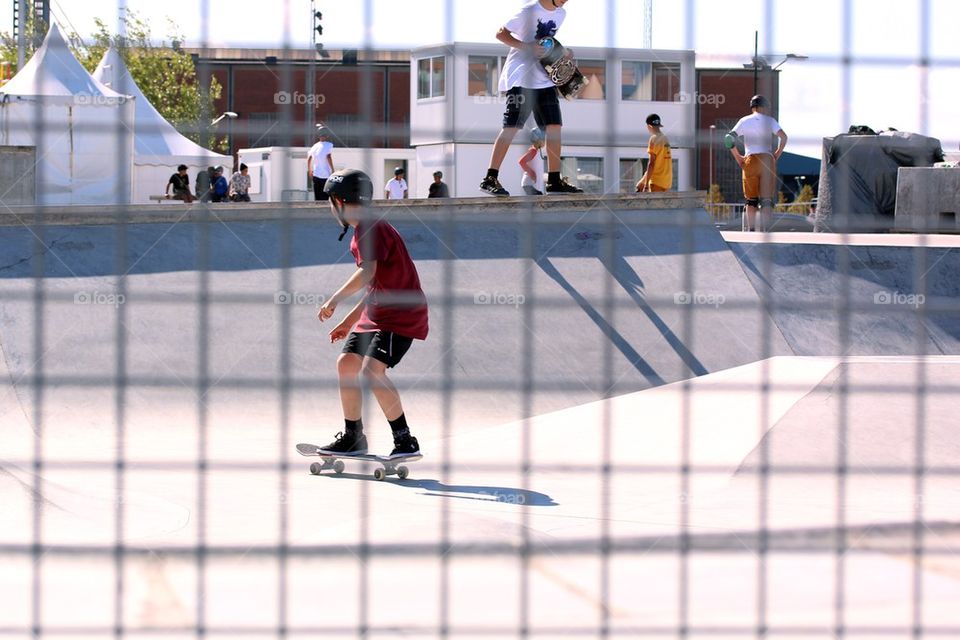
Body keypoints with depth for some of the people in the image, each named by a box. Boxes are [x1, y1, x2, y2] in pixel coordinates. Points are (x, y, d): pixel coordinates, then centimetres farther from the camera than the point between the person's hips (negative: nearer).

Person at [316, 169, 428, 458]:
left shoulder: (373, 229, -16)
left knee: (371, 370, -22)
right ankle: (352, 438, 21)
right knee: (346, 363, 10)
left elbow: (368, 273, -32)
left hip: (401, 315, -10)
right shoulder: (360, 233, 16)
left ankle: (406, 441, -17)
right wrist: (349, 321, 23)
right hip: (376, 315, 10)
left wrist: (335, 299, -30)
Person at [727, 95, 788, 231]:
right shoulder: (770, 121, 8)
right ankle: (766, 230, -10)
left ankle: (751, 230, -4)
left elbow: (729, 138, 0)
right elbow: (783, 137, -7)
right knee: (767, 199, 1)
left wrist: (738, 157, 6)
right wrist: (777, 154, 3)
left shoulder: (744, 121, 10)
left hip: (750, 160, 1)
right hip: (767, 159, -1)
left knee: (751, 200, 6)